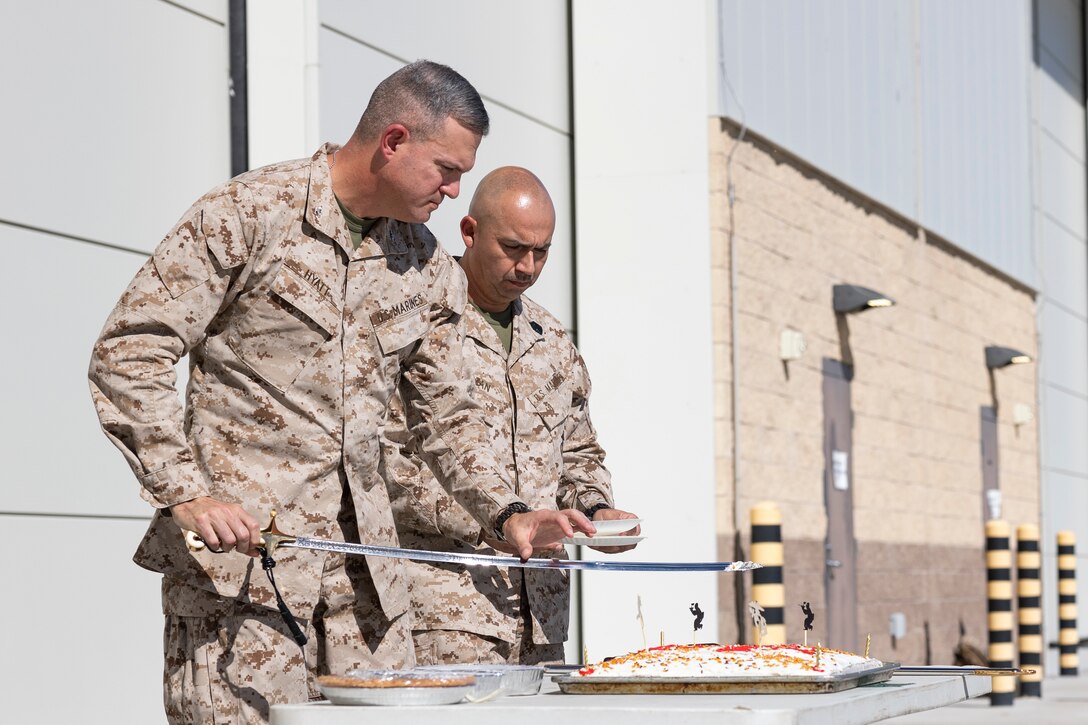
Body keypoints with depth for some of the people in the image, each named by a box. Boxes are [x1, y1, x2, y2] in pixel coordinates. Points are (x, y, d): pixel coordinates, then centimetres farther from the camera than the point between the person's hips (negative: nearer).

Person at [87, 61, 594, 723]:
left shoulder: (431, 271, 12)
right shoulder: (247, 214, -7)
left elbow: (446, 413, 21)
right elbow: (128, 355, -9)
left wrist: (507, 514, 5)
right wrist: (186, 495, -18)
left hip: (363, 556, 6)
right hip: (239, 547, -6)